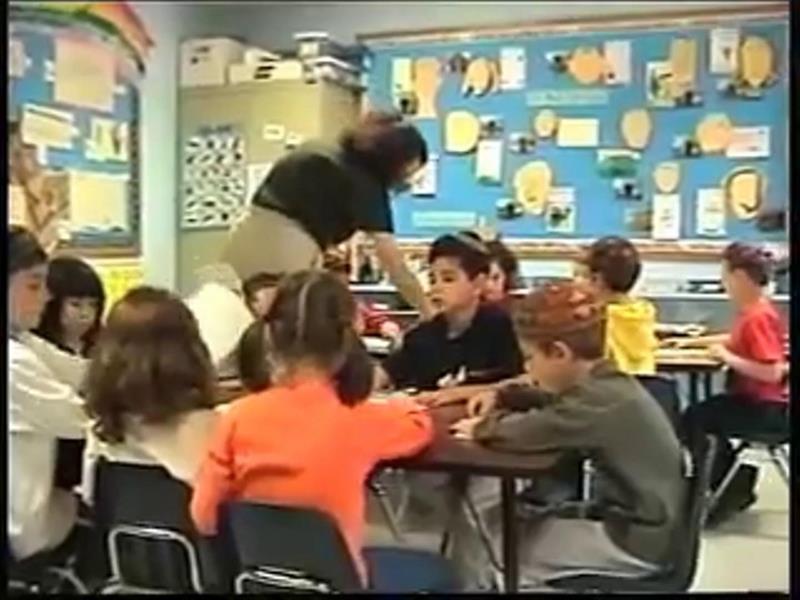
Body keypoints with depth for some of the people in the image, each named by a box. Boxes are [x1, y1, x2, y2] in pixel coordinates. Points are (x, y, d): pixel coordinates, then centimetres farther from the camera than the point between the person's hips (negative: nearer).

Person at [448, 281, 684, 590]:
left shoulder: (601, 398, -29)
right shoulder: (605, 384, 2)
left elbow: (516, 433, -35)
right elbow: (552, 402, 23)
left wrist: (481, 427, -13)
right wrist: (500, 398, 7)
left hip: (634, 539, -9)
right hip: (624, 515, 9)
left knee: (498, 553, -1)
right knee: (482, 514, 6)